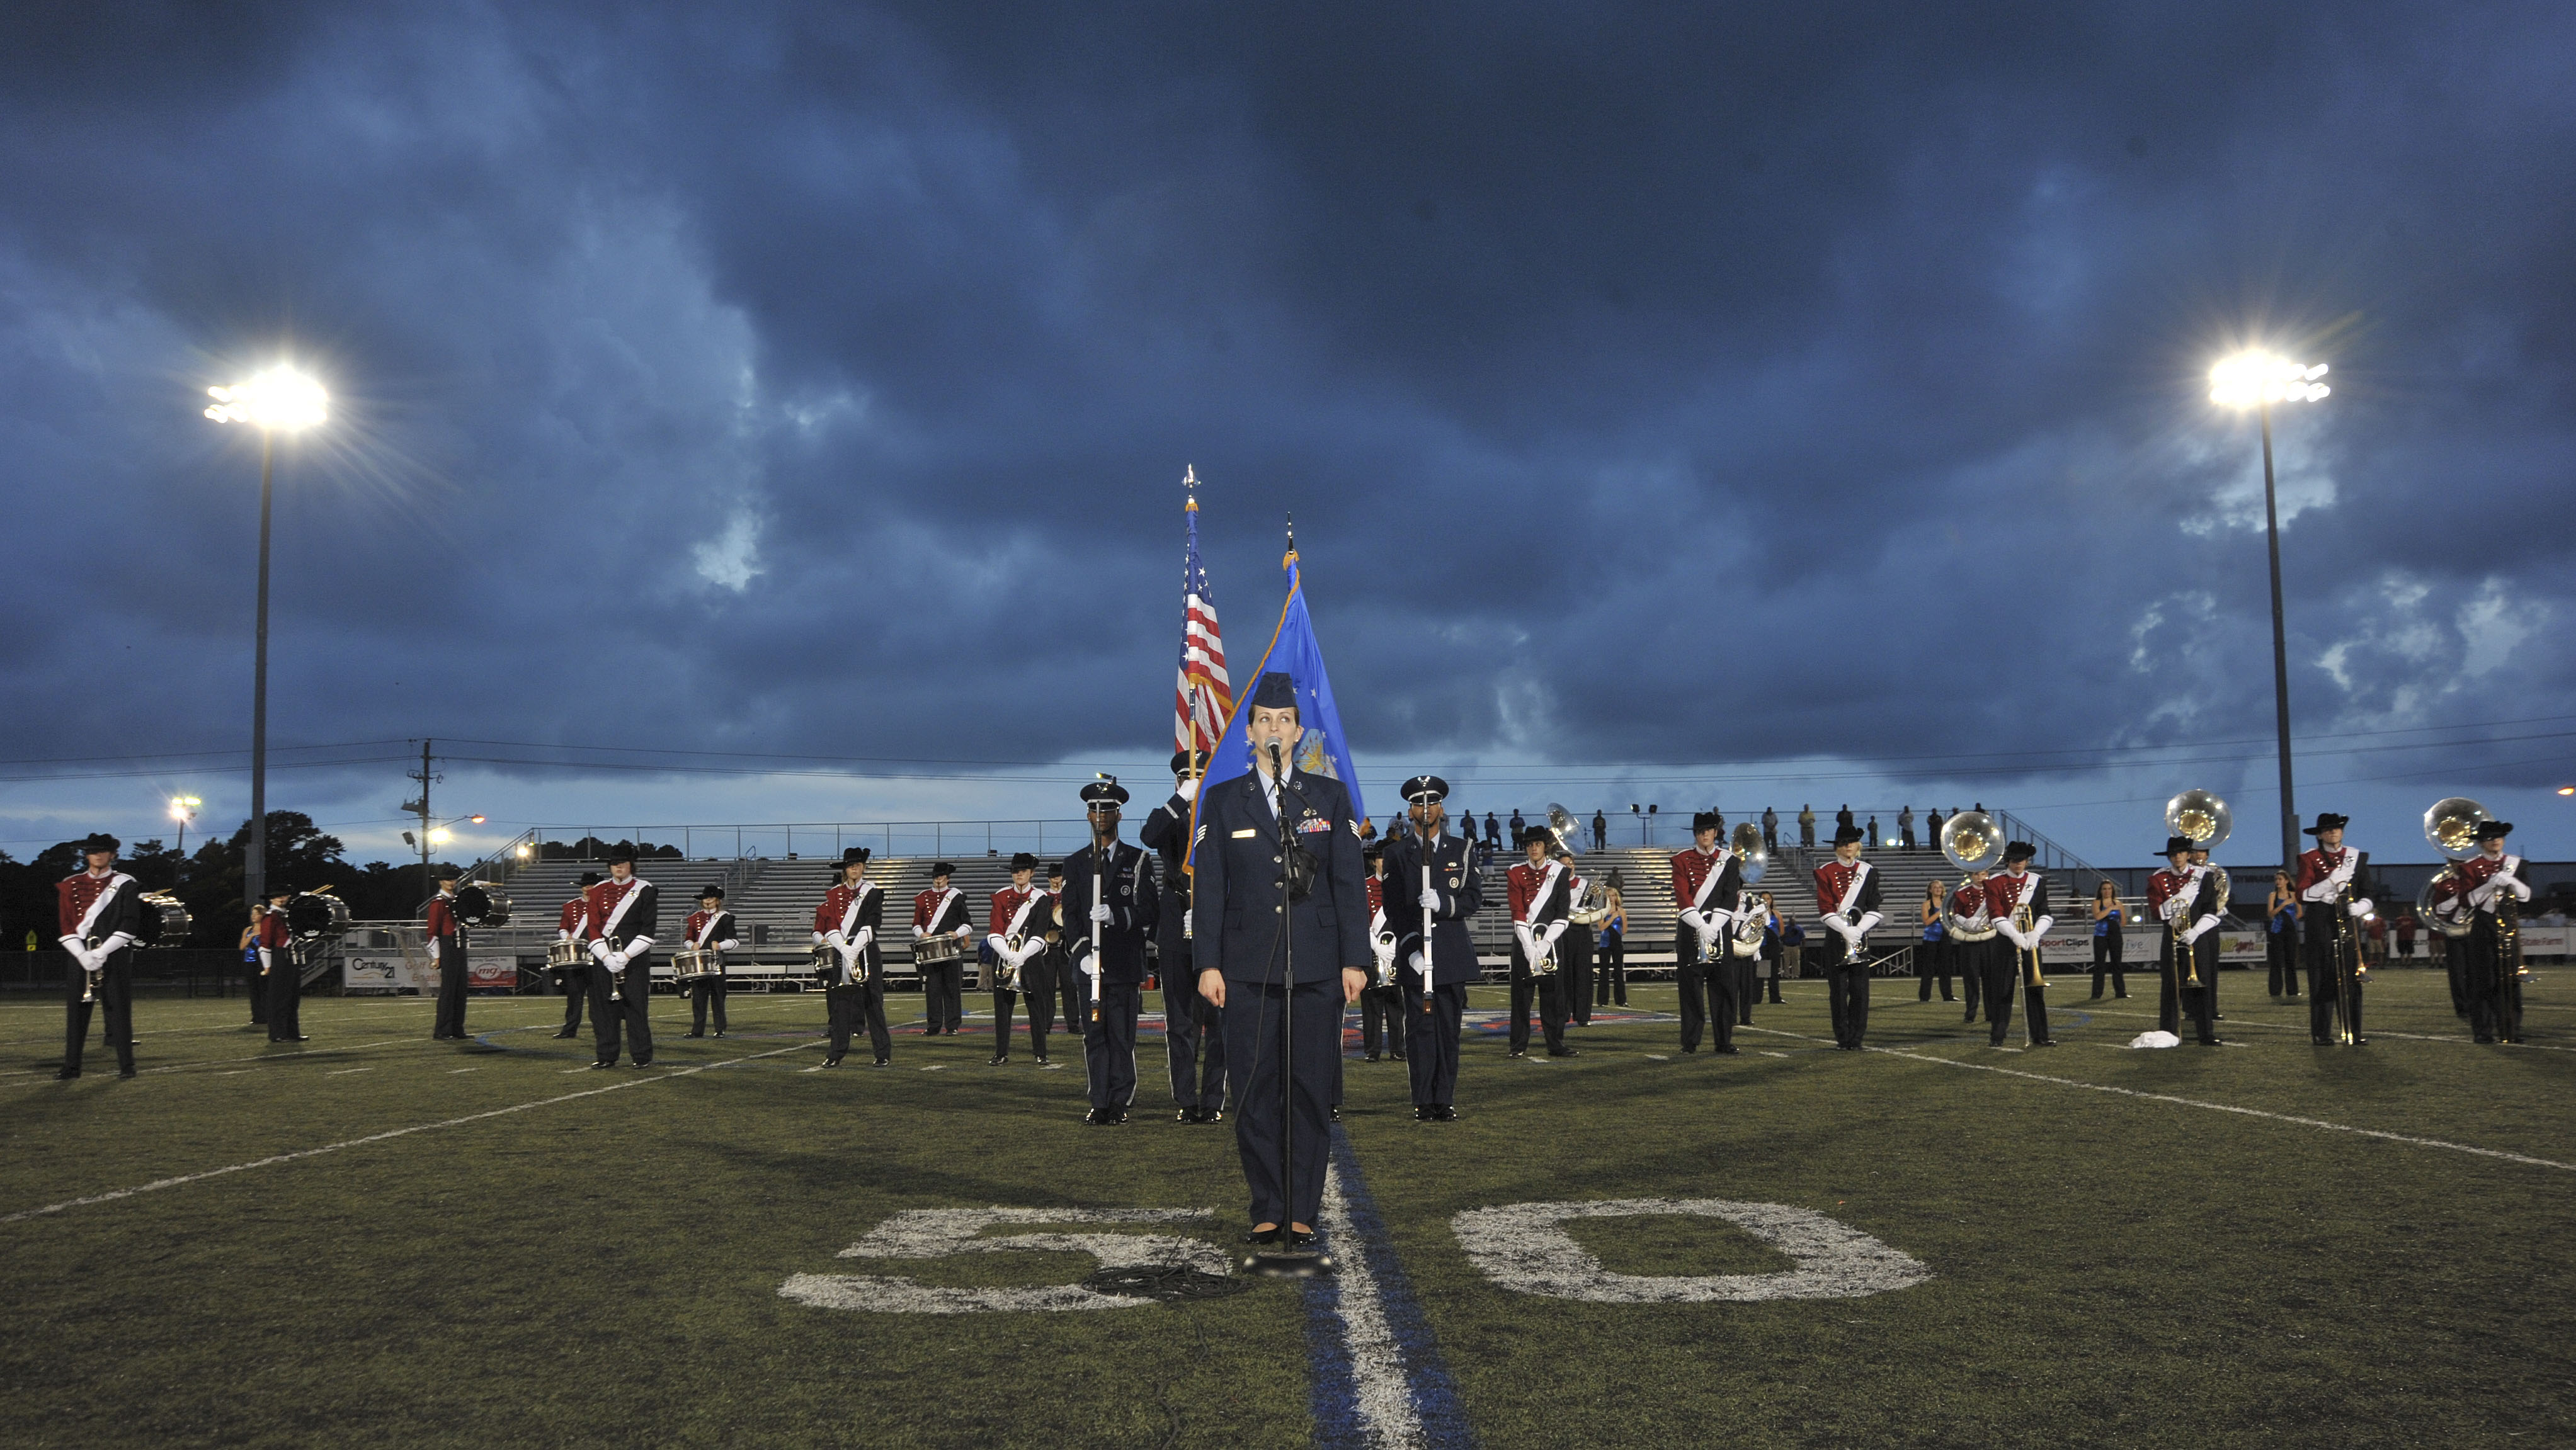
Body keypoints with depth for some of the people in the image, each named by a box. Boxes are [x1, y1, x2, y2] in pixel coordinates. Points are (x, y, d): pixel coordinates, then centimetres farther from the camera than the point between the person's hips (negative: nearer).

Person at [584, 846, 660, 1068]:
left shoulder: (645, 890, 0)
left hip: (635, 956, -3)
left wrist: (626, 956, -13)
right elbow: (594, 927, 4)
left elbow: (648, 928, -5)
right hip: (604, 956, 3)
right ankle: (607, 1056, 10)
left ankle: (643, 1056, 3)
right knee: (604, 1005, 2)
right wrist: (606, 957, -10)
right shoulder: (598, 891, 9)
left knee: (635, 1006, -3)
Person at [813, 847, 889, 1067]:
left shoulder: (873, 892, 2)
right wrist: (845, 951, -13)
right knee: (840, 1003, 3)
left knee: (872, 1003, -2)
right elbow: (830, 925, 1)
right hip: (840, 953, 3)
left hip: (866, 953, -3)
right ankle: (837, 1054, 8)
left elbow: (871, 925, -8)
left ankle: (884, 1053, 1)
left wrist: (854, 951, -18)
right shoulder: (834, 894, 11)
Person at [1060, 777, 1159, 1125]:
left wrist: (1117, 916, -17)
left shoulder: (1138, 860, 9)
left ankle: (1121, 1102, 4)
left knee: (1122, 1037, -2)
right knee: (1094, 1035, 2)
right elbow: (1070, 914, 8)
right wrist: (1081, 953, -7)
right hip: (1089, 965, 2)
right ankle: (1100, 1105, 7)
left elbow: (1149, 911, 1)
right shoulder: (1075, 864, 14)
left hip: (1125, 965, -2)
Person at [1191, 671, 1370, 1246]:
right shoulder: (1222, 801, 9)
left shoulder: (1330, 797, 9)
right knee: (1253, 1091, 1)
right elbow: (1208, 889, 5)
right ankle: (1267, 1210, 11)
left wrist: (1355, 960, -1)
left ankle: (1303, 1212, 11)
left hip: (1317, 968, 0)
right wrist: (1208, 964, -2)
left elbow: (1349, 884, 6)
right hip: (1248, 968, 0)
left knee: (1311, 1090, 1)